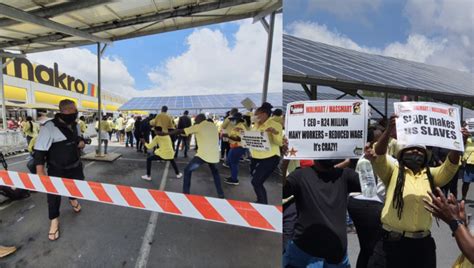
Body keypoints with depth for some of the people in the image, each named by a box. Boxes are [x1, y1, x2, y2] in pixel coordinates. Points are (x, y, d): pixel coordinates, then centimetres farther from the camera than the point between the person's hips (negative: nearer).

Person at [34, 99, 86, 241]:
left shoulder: (75, 125, 0)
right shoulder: (49, 127, -23)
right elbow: (39, 150, -21)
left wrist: (82, 142, -7)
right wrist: (40, 171, -23)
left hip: (75, 166, 6)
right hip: (57, 170, -6)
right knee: (54, 195, 4)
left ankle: (73, 199, 58)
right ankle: (54, 220, 27)